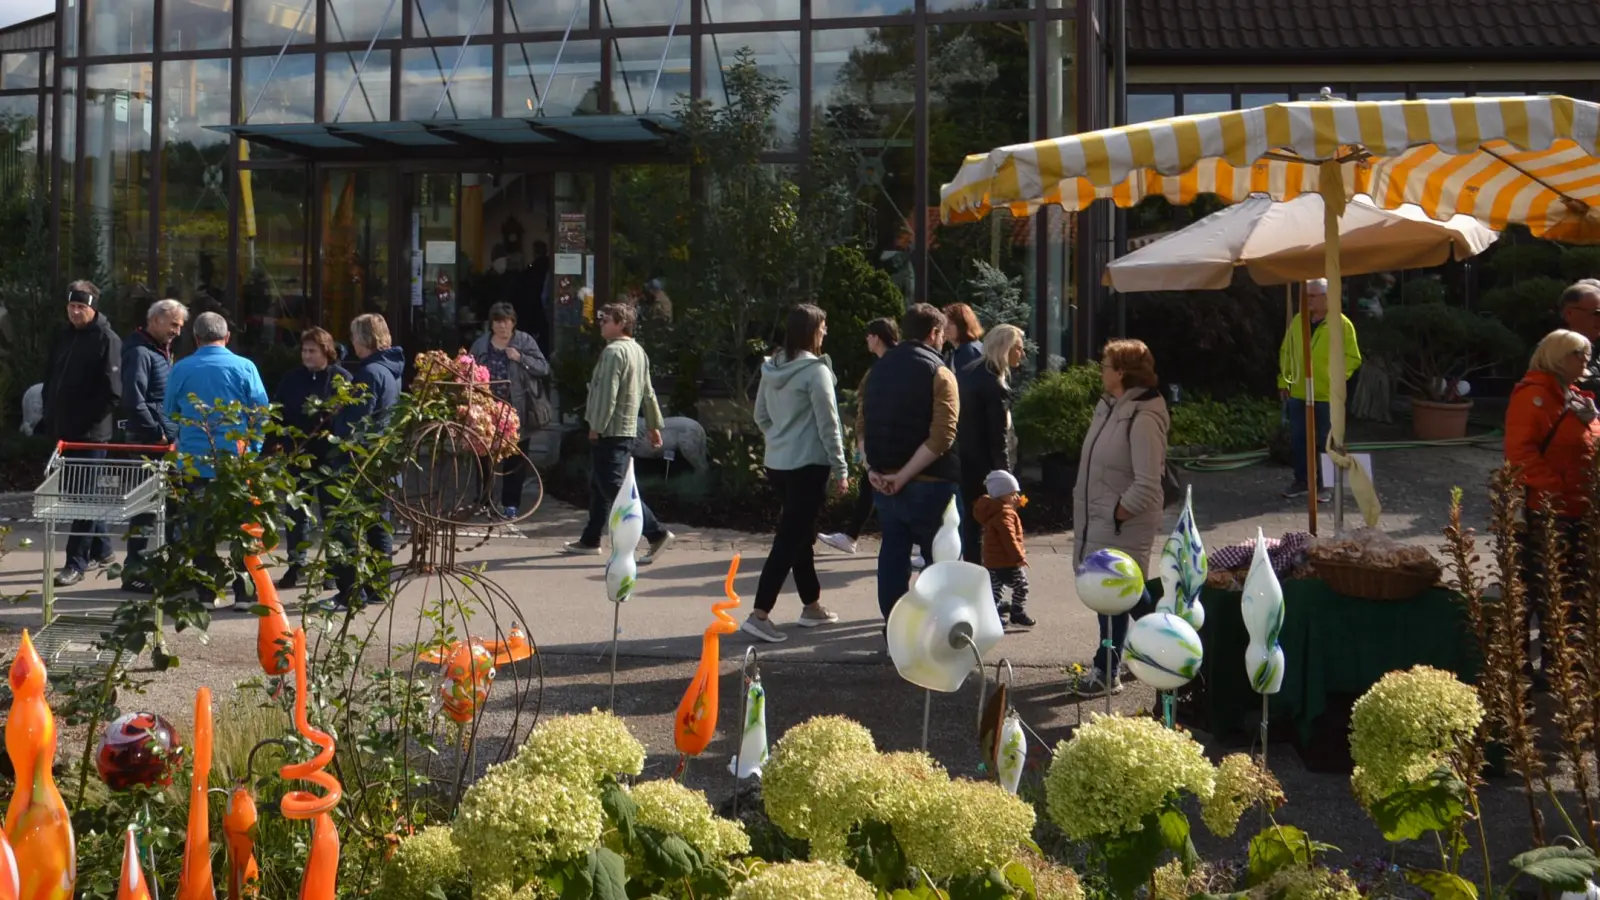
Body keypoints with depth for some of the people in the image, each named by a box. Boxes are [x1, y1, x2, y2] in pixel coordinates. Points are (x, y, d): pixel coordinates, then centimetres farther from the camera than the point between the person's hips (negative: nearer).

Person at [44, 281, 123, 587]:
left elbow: (113, 392, -14)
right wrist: (50, 419, 11)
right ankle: (102, 551, 28)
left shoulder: (106, 340, -8)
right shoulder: (63, 337, 14)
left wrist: (88, 422, -16)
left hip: (91, 434, -7)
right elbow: (49, 380, 21)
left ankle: (76, 563, -4)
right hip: (64, 431, 7)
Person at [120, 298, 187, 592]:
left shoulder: (162, 352, 19)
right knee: (145, 508, -6)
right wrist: (156, 434, -18)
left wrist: (168, 433, 14)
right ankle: (134, 571, -1)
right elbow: (133, 400, -22)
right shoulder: (139, 352, -12)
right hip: (149, 442, -10)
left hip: (168, 441, 10)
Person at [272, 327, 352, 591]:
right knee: (296, 512, 7)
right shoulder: (291, 379, 9)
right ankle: (296, 566, 15)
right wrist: (278, 442, 0)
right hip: (297, 455, 4)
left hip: (331, 456, -3)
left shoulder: (342, 378, -2)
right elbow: (279, 413, 11)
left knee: (333, 512, 4)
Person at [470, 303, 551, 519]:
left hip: (516, 411, -2)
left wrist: (521, 358, -16)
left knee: (515, 459, 4)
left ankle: (510, 503, 11)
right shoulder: (480, 344, 8)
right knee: (485, 457, 5)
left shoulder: (525, 341, 1)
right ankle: (483, 502, 14)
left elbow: (544, 368, -4)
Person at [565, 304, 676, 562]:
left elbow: (606, 393, -22)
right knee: (599, 486, 17)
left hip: (610, 431, -10)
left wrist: (596, 427, -18)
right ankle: (590, 539, 24)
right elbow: (648, 393, 18)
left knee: (613, 487, -11)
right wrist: (654, 425, 21)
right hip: (628, 429, 10)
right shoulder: (638, 351, 15)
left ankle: (657, 534, -17)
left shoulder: (614, 351, -16)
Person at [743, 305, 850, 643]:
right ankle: (760, 615, -10)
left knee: (799, 536, 18)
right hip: (808, 466, -8)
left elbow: (760, 416, 15)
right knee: (789, 540, -6)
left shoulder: (771, 368, 7)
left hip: (777, 464, 8)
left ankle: (812, 607, 28)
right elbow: (828, 425, -14)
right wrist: (840, 470, -7)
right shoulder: (816, 370, -16)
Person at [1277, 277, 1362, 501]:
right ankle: (1301, 481, 22)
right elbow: (1286, 352, 13)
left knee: (1325, 443, 2)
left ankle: (1325, 485, 11)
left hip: (1326, 395, -5)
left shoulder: (1341, 323, -8)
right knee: (1297, 440, 10)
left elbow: (1352, 358, -6)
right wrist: (1284, 380, 9)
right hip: (1298, 394, 5)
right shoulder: (1298, 321, 6)